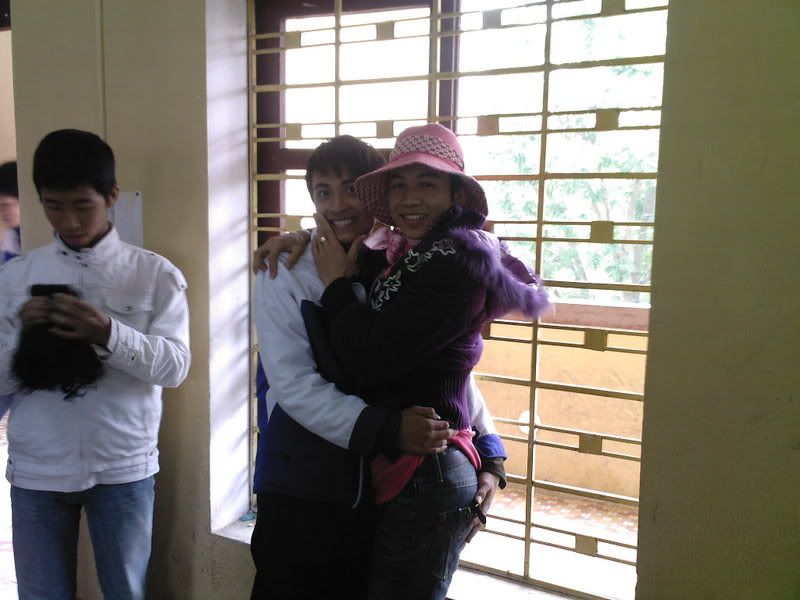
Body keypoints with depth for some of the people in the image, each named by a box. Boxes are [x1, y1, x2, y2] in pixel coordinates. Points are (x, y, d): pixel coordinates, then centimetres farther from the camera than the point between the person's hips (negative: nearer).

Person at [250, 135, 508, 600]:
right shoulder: (285, 275, -9)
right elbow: (293, 384, -18)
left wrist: (490, 455, -4)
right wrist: (387, 430, -28)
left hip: (385, 495, 3)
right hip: (299, 492, -2)